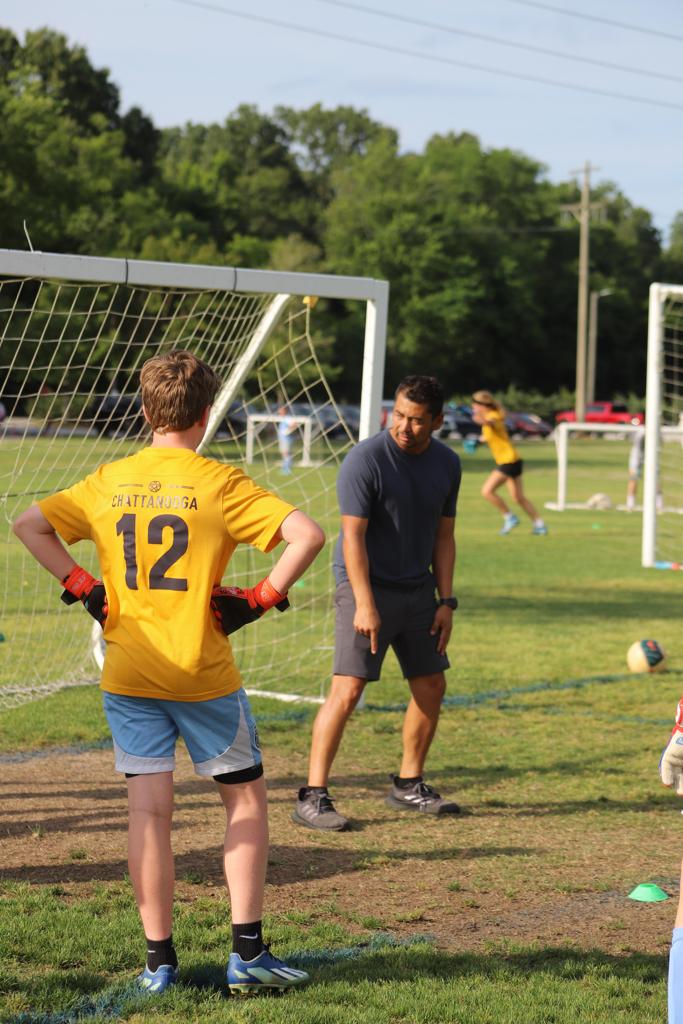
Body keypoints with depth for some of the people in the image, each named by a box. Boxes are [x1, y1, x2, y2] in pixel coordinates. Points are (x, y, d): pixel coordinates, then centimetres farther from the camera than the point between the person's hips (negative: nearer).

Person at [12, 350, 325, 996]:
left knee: (148, 808, 6)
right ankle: (247, 953, 7)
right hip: (204, 674, -3)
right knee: (245, 800, 11)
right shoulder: (219, 482, -8)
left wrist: (82, 587, 9)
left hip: (127, 672, 3)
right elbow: (306, 536, -17)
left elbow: (28, 525, 10)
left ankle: (159, 960, 8)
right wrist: (261, 599, -6)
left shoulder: (109, 481, 4)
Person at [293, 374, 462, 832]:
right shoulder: (366, 459, -15)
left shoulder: (447, 464, 4)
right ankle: (313, 798, -11)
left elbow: (444, 536, 11)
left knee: (432, 686, 10)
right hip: (367, 588, -7)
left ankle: (409, 785, 26)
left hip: (418, 590, 7)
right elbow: (353, 537, -17)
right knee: (348, 689, -14)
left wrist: (446, 601, 5)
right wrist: (364, 605, -22)